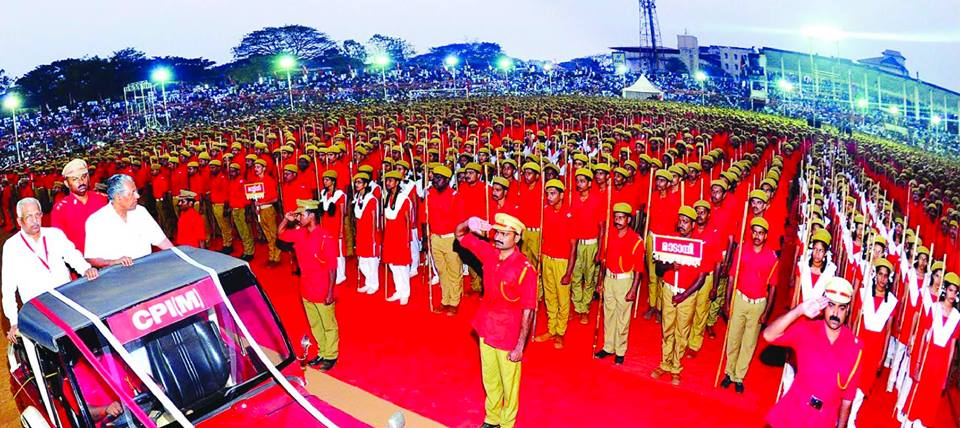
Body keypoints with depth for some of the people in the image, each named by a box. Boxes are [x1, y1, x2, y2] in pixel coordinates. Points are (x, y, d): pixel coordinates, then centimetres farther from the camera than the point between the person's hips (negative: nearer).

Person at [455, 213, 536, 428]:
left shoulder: (525, 269, -24)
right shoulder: (489, 253, -7)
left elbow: (528, 311, -19)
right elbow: (460, 235, 5)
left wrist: (520, 346, -16)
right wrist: (469, 223, -18)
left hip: (508, 336, -6)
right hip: (486, 330, 6)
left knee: (508, 383, 14)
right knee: (489, 379, 24)